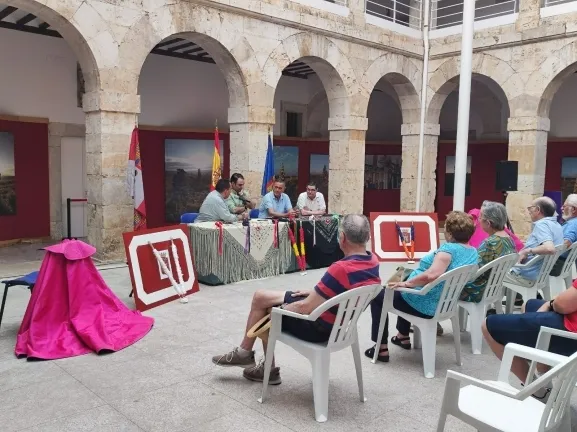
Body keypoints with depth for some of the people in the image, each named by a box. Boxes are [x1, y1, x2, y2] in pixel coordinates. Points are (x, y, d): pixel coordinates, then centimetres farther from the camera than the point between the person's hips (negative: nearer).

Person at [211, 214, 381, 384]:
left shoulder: (341, 269, -33)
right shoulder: (372, 261, -6)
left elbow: (305, 308, -26)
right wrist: (315, 292, 9)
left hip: (317, 326, -8)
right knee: (260, 296, 13)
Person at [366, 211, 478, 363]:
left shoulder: (449, 248, -24)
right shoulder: (474, 252, 2)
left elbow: (431, 275, -39)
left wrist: (406, 283, -26)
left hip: (425, 305, -9)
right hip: (444, 304, 9)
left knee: (378, 296, 11)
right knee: (403, 289, 36)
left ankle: (382, 349, 10)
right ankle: (403, 337, 41)